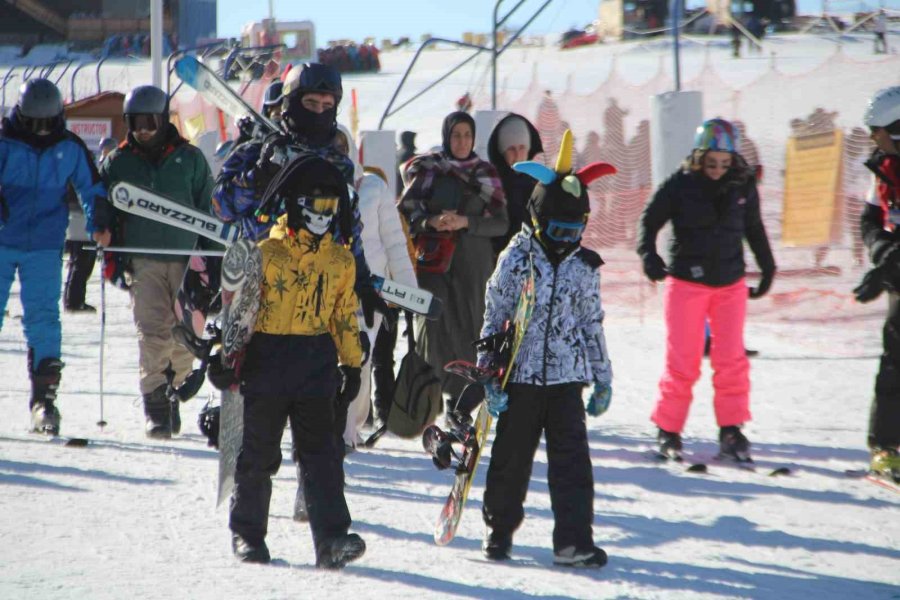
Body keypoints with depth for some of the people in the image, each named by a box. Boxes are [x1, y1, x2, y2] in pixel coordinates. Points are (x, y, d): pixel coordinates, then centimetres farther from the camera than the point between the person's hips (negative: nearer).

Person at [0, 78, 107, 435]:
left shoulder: (70, 148, 5)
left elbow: (90, 187, 14)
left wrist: (98, 221, 0)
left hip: (45, 247, 1)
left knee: (43, 320, -3)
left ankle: (44, 399, -2)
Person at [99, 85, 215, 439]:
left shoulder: (189, 158, 7)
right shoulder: (118, 163, 9)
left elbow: (206, 209, 10)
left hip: (187, 258, 0)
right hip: (143, 260, 0)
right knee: (153, 332, -12)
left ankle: (175, 394, 18)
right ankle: (155, 408, -13)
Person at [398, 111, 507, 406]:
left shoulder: (486, 174, 10)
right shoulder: (426, 169, 7)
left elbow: (501, 223, 2)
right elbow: (405, 211, 1)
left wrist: (466, 222, -14)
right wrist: (431, 222, -18)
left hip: (472, 264, 2)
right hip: (432, 260, -2)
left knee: (468, 329, -3)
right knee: (433, 326, -13)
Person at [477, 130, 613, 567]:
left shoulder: (584, 266, 7)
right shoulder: (516, 260, -4)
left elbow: (593, 323, 14)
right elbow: (493, 318, -2)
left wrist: (603, 380, 14)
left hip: (567, 377, 2)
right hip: (521, 374, -2)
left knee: (571, 458, -6)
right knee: (512, 456, 7)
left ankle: (574, 540, -7)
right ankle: (499, 528, 24)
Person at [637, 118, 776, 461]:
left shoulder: (743, 187, 2)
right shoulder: (680, 185, -8)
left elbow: (754, 229, 17)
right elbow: (650, 220, 0)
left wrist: (767, 269, 22)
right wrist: (649, 255, -17)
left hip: (730, 284, 3)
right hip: (686, 282, -3)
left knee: (731, 359, -3)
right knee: (682, 361, -3)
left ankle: (731, 432, 4)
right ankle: (668, 430, 8)